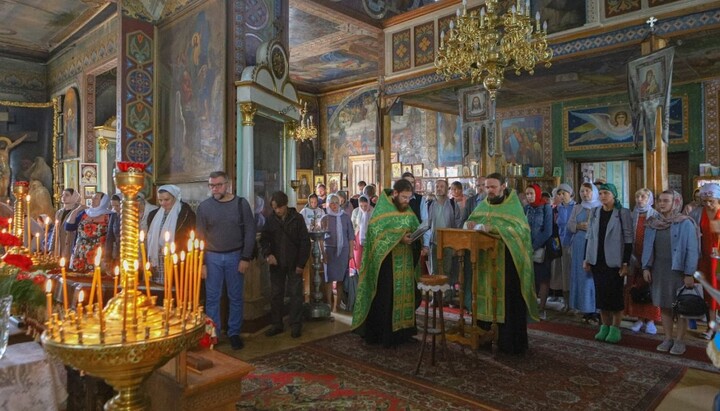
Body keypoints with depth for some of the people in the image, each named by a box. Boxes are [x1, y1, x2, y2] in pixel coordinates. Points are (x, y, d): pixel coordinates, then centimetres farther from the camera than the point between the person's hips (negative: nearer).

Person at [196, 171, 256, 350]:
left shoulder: (241, 204, -3)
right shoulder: (204, 206, 0)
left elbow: (249, 231, -3)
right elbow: (200, 235, 2)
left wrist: (246, 258, -9)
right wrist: (201, 262, -2)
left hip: (235, 256, 0)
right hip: (212, 257, 1)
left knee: (236, 297, 8)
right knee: (212, 298, 6)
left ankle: (234, 333, 21)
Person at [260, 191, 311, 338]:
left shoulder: (297, 218, -7)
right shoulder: (270, 219, 1)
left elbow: (305, 242, -6)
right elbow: (264, 239, 5)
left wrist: (301, 263, -9)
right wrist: (267, 254, -14)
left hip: (294, 264, -3)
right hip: (276, 263, 3)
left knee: (295, 294, 3)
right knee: (275, 294, 9)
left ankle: (296, 325, 13)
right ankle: (276, 324, 21)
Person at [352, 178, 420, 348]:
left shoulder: (408, 211, 10)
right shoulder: (382, 209, -9)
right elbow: (376, 233, -16)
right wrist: (399, 238, -23)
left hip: (404, 261, 6)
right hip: (385, 261, -6)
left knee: (402, 295, 9)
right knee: (384, 298, -1)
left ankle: (399, 331, 20)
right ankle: (379, 334, 10)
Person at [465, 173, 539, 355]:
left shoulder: (513, 205, -5)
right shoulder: (483, 205, 11)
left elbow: (517, 228, -19)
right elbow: (470, 222, 12)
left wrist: (491, 227, -29)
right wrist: (470, 224, -12)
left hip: (508, 261, -4)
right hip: (486, 260, 5)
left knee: (510, 302, 1)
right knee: (486, 296, 6)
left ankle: (512, 344, 12)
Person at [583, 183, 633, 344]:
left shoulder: (623, 213, -4)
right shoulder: (595, 212, 8)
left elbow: (628, 239, -6)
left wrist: (626, 263, -11)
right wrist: (586, 258, 7)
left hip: (614, 261, -4)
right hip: (597, 260, 4)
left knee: (615, 293, 1)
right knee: (601, 293, 7)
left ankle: (615, 328, 11)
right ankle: (605, 326, 17)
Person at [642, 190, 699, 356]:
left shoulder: (685, 224, -8)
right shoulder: (652, 223, 5)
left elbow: (692, 250, -9)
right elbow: (647, 247, 9)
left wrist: (689, 274, -12)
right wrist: (646, 267, 3)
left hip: (678, 270, -4)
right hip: (658, 270, 4)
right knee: (663, 305, 10)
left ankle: (680, 340, 17)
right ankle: (668, 338, 21)